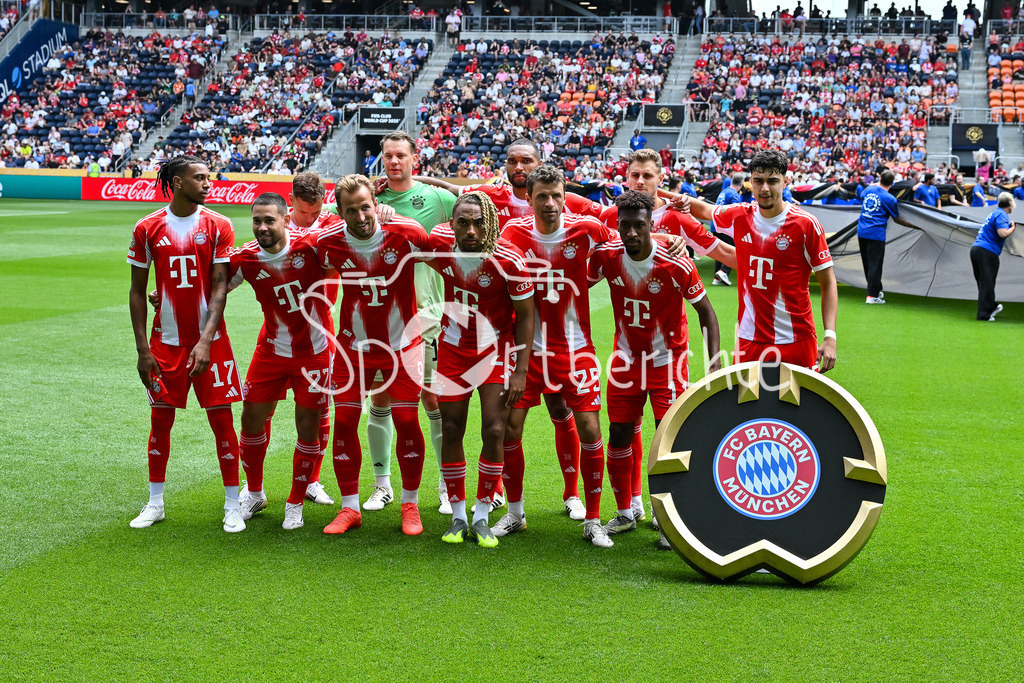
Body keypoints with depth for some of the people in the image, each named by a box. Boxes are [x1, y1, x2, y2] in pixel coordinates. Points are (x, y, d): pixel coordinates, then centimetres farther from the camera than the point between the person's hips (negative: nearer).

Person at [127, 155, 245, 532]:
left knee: (221, 418, -1)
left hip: (210, 341, -1)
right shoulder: (147, 229, 0)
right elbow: (137, 291, 4)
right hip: (165, 341, 1)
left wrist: (206, 341, -16)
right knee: (160, 419, 7)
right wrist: (142, 349, 0)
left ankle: (232, 505, 9)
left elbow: (220, 286, -6)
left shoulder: (217, 226, -3)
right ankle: (155, 503, 20)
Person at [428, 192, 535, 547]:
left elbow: (526, 317, -13)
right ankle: (458, 515, 17)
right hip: (453, 347, 3)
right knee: (451, 431, 4)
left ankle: (482, 516, 5)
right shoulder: (440, 243, -16)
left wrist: (520, 371, -14)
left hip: (496, 348, -3)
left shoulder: (509, 260, -23)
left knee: (494, 431, -9)